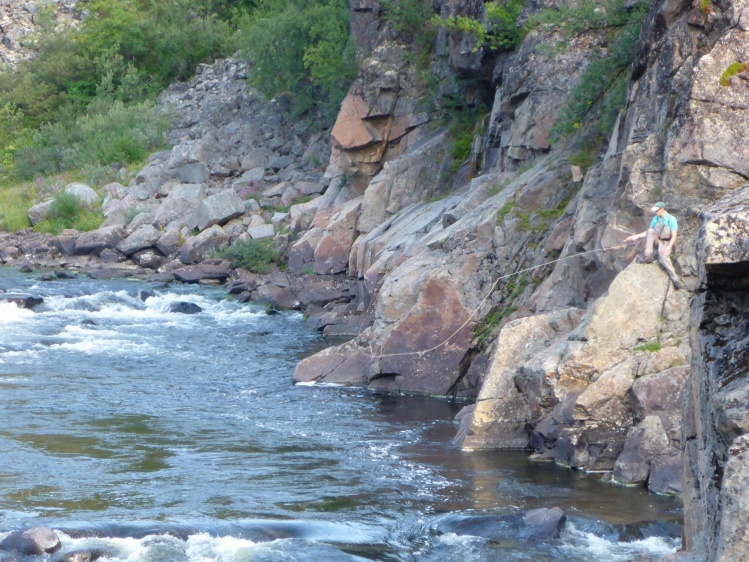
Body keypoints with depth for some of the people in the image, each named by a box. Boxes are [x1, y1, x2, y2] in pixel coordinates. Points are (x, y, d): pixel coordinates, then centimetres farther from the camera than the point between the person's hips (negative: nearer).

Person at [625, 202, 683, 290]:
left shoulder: (671, 219, -11)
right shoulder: (655, 219, 6)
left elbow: (674, 236, -17)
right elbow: (648, 233, 13)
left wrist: (668, 248, -29)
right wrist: (636, 236, 3)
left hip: (667, 243, -5)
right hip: (657, 241, 5)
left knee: (663, 257, -36)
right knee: (650, 231, -24)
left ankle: (675, 280, -37)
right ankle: (648, 256, -26)